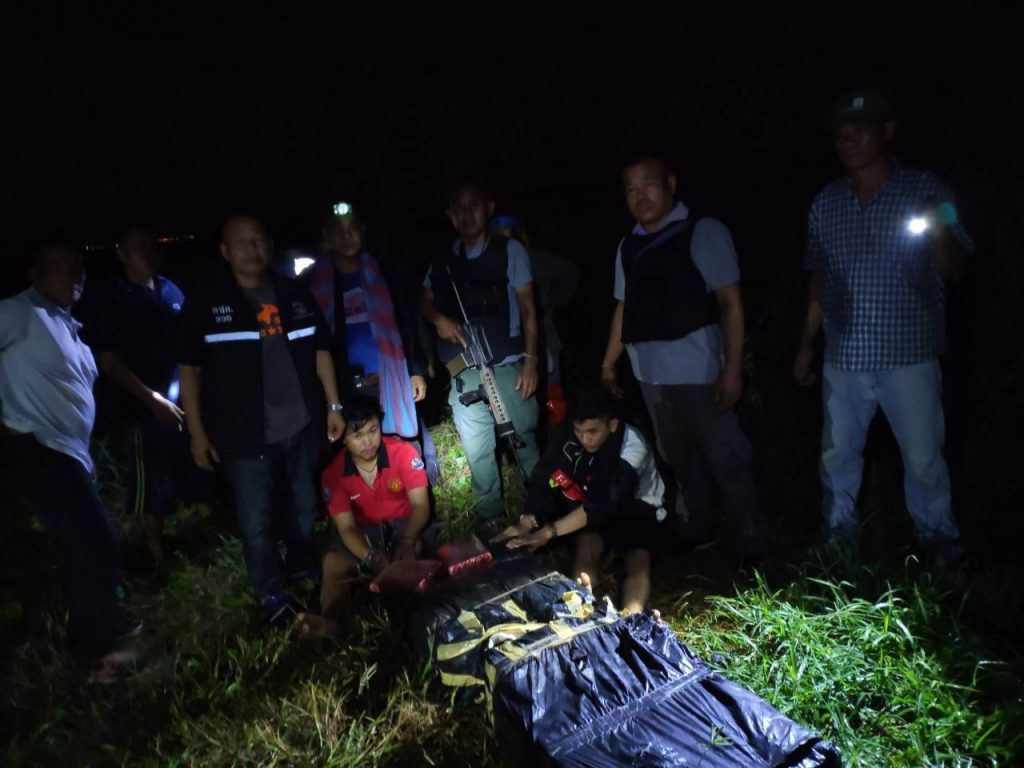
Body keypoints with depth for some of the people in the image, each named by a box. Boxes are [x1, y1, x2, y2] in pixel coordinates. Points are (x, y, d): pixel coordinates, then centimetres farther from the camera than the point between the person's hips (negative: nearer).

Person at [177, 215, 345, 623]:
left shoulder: (294, 294, 5)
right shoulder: (206, 303, -5)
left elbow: (320, 350, 11)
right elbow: (190, 369, -4)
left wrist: (334, 406, 8)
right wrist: (197, 432, -6)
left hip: (301, 424, 4)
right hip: (245, 434, -3)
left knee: (304, 504, 19)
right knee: (256, 521, 4)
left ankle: (303, 565, 43)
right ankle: (272, 597, 23)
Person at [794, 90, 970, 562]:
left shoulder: (925, 191, -2)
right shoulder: (826, 203, 7)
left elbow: (954, 269, -4)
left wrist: (937, 233, -26)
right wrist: (806, 345, 11)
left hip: (908, 354, -3)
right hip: (843, 357, 3)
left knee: (923, 458, 2)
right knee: (837, 456, 10)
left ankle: (938, 543, 23)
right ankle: (838, 538, 27)